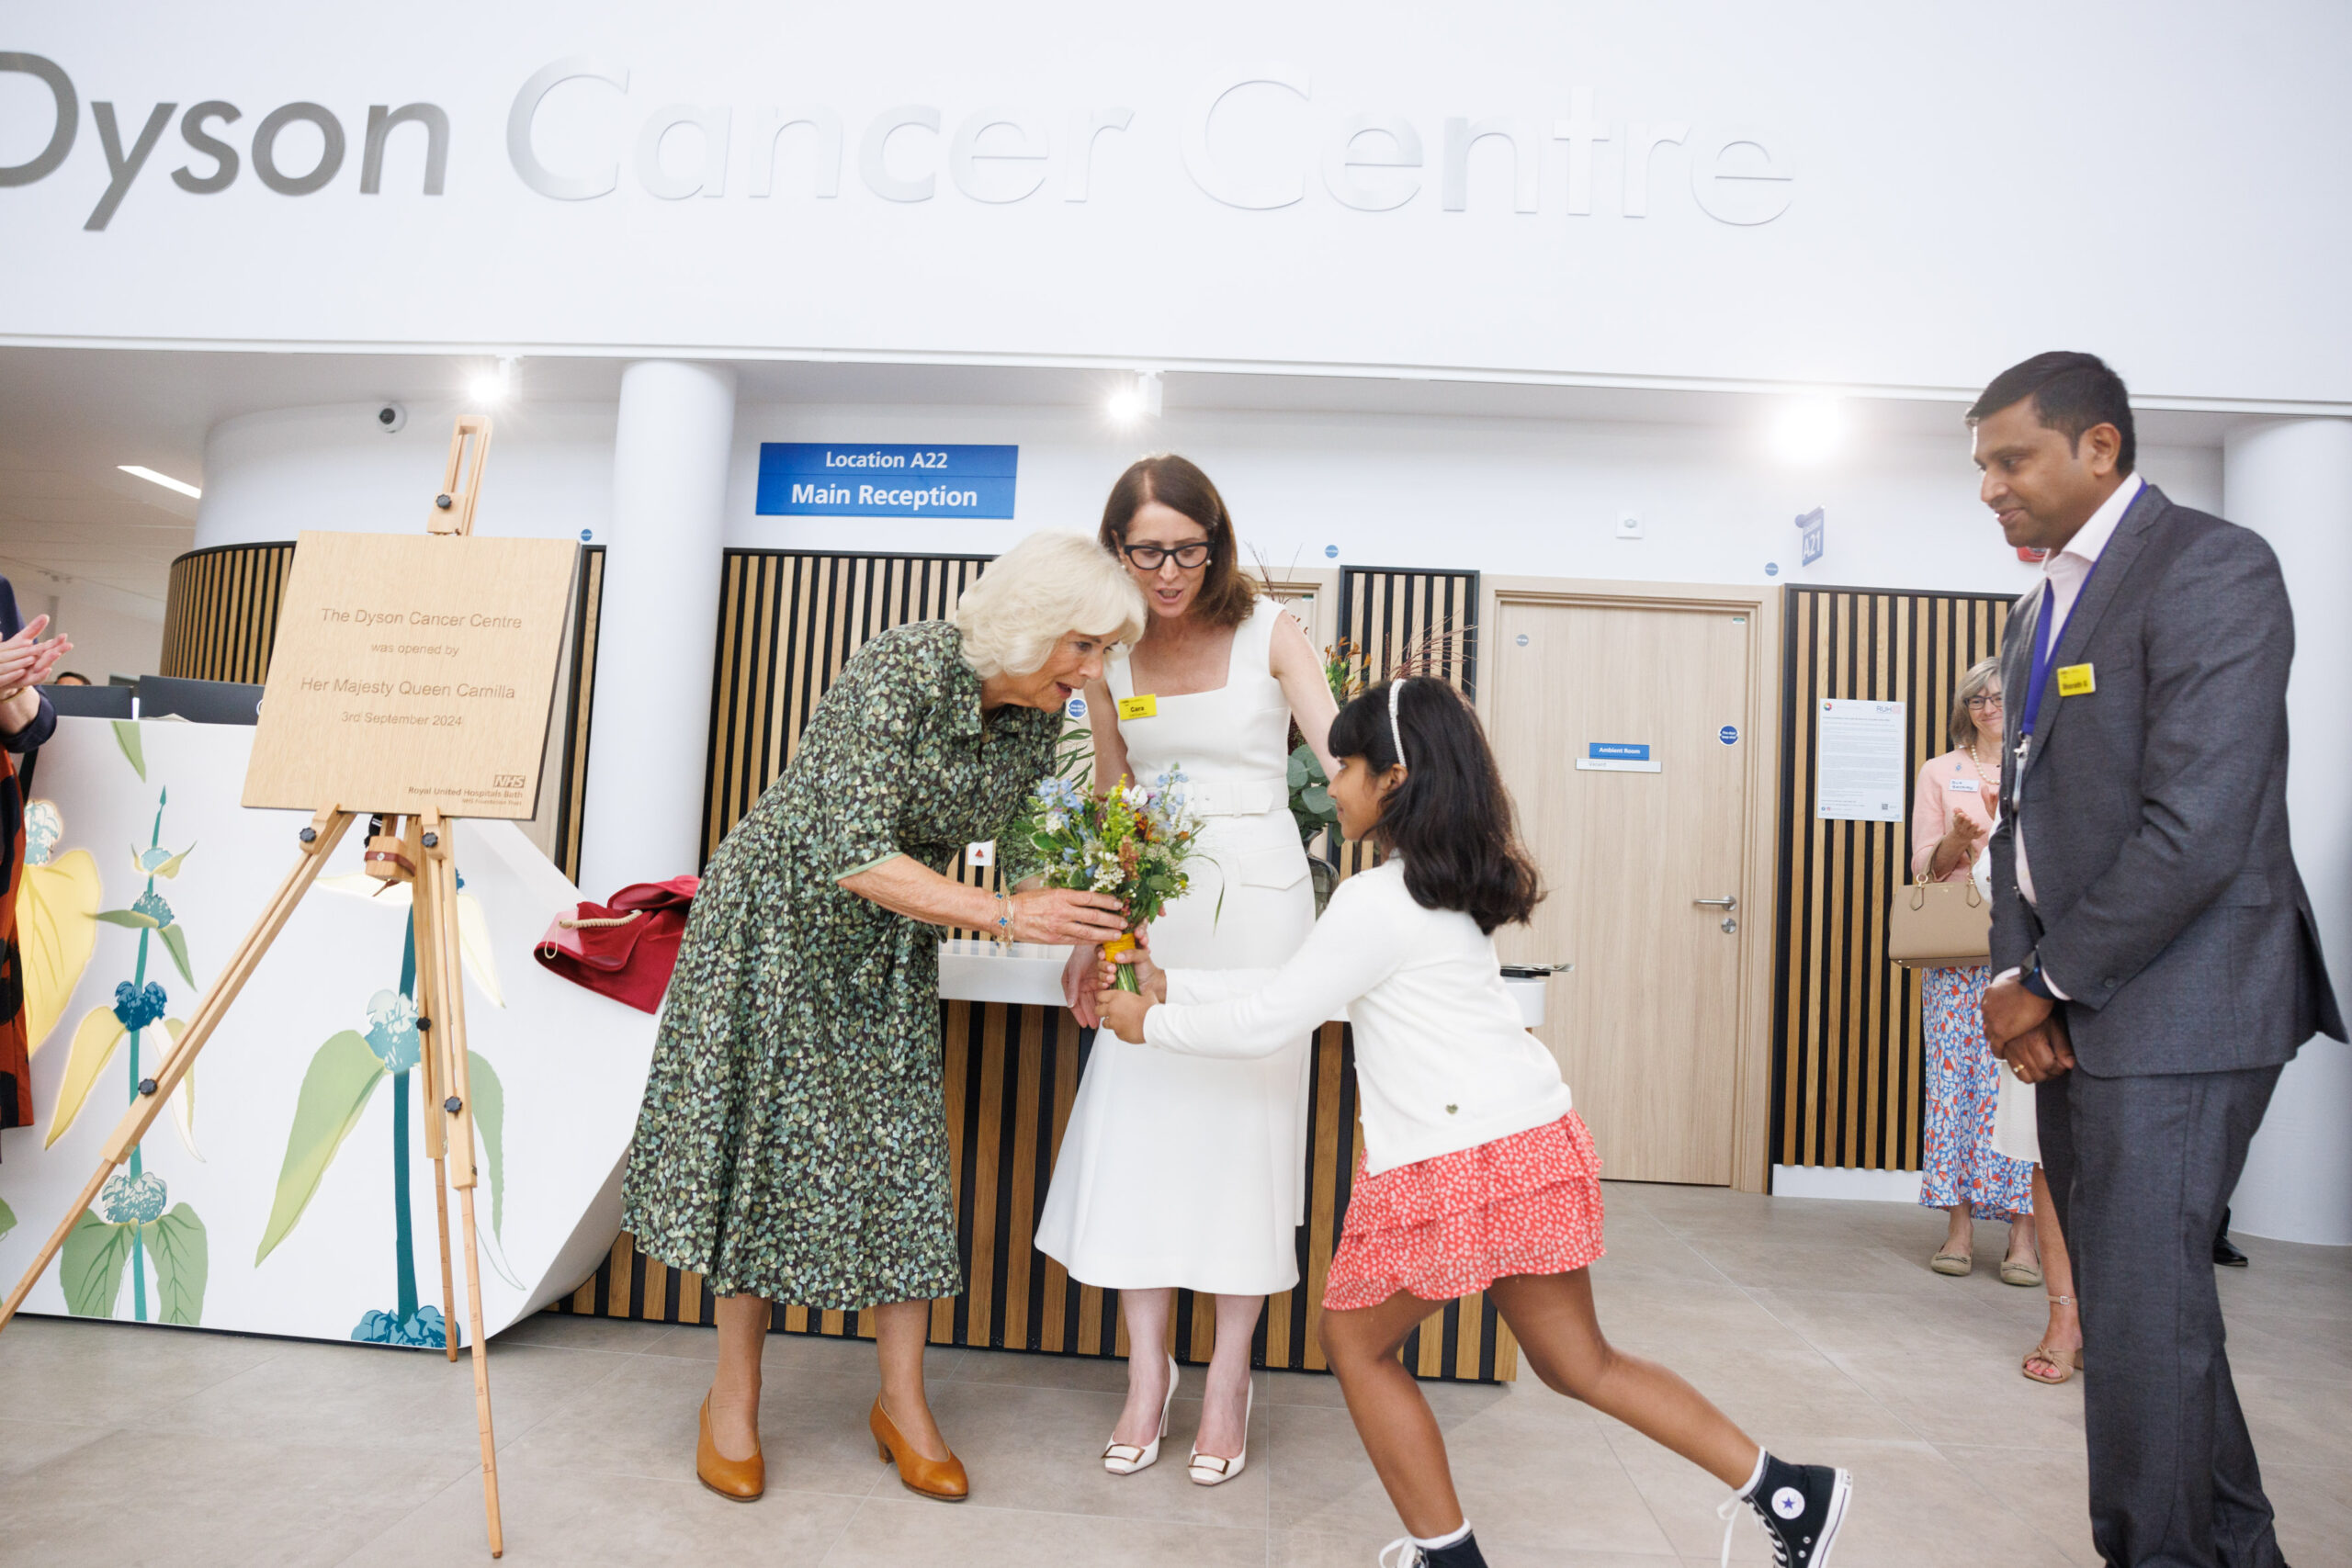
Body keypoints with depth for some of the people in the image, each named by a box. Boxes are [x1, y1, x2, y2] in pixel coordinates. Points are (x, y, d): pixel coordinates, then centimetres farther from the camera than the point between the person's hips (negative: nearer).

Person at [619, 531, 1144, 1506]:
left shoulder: (1039, 715, -9)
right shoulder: (900, 673, -30)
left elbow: (1028, 849, 3)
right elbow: (851, 854, -36)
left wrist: (1085, 936, -12)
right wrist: (1005, 915, -40)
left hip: (887, 940, 5)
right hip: (782, 911, -5)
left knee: (899, 1150, 4)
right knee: (766, 1141, 2)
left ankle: (903, 1402, 17)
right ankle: (734, 1400, 20)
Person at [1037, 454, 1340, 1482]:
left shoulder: (1268, 633, -4)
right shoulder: (1111, 655, 5)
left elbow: (1340, 752, -12)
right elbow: (1110, 806, 12)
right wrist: (1089, 936, 11)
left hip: (1257, 897, -3)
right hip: (1154, 906, 3)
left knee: (1242, 1126, 0)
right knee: (1139, 1125, 0)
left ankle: (1227, 1382, 14)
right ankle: (1147, 1374, 16)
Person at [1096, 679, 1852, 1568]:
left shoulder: (1379, 902, -14)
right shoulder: (1443, 890, 16)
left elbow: (1264, 1024, -10)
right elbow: (1294, 989, 19)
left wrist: (1150, 1024, 5)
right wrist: (1172, 985, 18)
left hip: (1462, 1162, -9)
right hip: (1530, 1139, 10)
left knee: (1354, 1338, 11)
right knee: (1578, 1361, 20)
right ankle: (1788, 1493, 24)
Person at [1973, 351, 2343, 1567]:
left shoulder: (2210, 569, -11)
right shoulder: (2041, 611, 16)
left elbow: (2196, 829, -20)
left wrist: (2047, 982, -13)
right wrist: (2016, 978, 2)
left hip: (2174, 1008, -8)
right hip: (2077, 1009, 8)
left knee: (2143, 1305, -1)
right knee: (2133, 1294, 17)